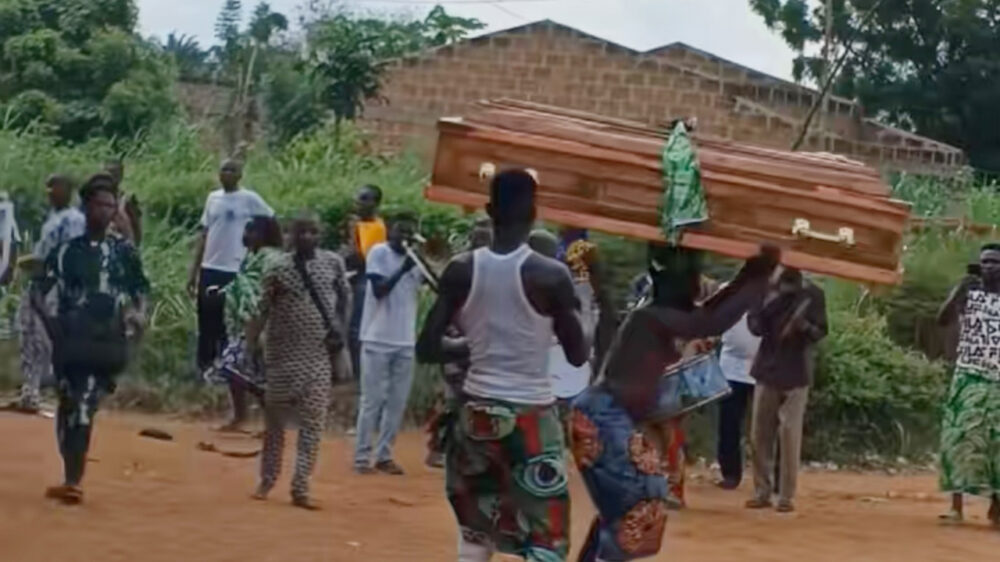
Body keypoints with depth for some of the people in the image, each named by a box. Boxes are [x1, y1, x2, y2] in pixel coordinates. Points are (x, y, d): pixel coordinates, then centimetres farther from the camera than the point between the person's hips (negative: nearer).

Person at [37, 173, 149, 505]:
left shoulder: (124, 252, 7)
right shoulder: (66, 251, 6)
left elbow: (141, 290, 12)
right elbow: (38, 291, 5)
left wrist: (139, 315, -8)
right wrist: (48, 320, -10)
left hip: (106, 343, -1)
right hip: (70, 340, 1)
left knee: (84, 407, -12)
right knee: (68, 406, 6)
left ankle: (72, 480, -14)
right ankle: (72, 478, 18)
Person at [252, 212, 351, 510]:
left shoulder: (333, 263, 0)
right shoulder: (278, 268, -5)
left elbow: (344, 297, 11)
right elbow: (263, 309, -1)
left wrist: (341, 332, 0)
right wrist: (250, 346, -5)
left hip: (320, 352, 1)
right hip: (284, 352, -1)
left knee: (313, 422, -3)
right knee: (275, 418, 7)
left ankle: (300, 488, 0)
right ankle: (267, 480, 22)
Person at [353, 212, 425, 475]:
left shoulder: (417, 258, 8)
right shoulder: (379, 252, -5)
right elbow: (379, 290, -15)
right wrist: (402, 269, -21)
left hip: (405, 341, 5)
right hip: (378, 339, -5)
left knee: (398, 401, 6)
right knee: (372, 400, -1)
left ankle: (384, 455, 15)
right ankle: (361, 456, 6)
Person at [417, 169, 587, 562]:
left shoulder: (461, 270, -3)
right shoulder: (550, 275, -12)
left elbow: (427, 349, -3)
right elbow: (578, 355, -4)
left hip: (477, 412, 4)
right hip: (531, 416, -4)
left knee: (476, 530, 20)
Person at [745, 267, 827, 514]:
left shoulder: (812, 294, -1)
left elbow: (821, 331, -3)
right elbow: (754, 325, 0)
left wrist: (804, 327, -24)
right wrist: (774, 301, -17)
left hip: (796, 373, -3)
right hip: (767, 369, 3)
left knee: (790, 435, -4)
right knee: (761, 433, 5)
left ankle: (787, 496, 0)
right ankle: (762, 491, 13)